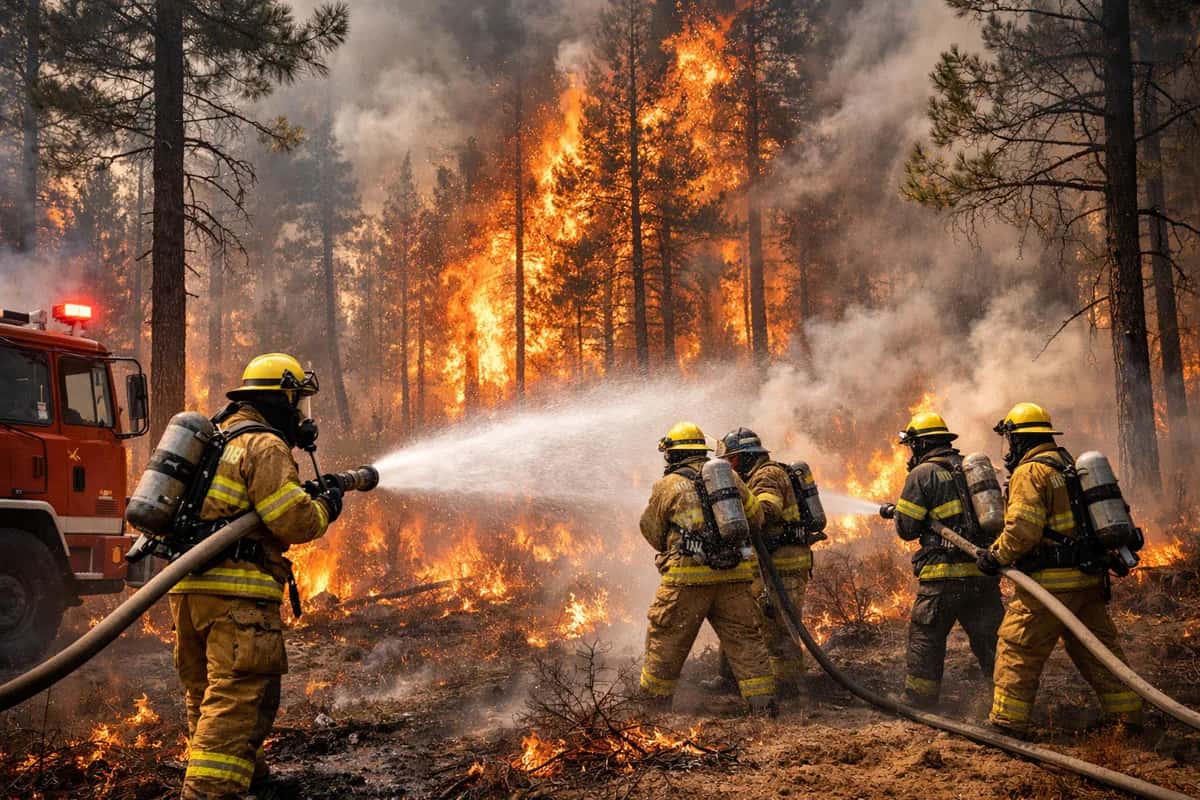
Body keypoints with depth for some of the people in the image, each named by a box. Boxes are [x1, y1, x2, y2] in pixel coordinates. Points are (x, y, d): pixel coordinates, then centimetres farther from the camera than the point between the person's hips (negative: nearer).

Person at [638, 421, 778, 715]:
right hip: (734, 576, 4)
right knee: (745, 640, 9)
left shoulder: (668, 485, -2)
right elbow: (756, 518, 17)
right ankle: (763, 706, 6)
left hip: (687, 578, -3)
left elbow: (651, 530, 7)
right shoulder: (730, 478, 10)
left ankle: (654, 705, 18)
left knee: (666, 641, 9)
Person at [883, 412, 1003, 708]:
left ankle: (918, 704, 12)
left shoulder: (922, 474, -4)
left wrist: (895, 512, 16)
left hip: (944, 575, -5)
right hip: (985, 572, 5)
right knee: (990, 639, 9)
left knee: (925, 639, 6)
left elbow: (906, 529, -4)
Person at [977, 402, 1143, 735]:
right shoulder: (1072, 466, 15)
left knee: (1018, 649, -1)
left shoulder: (1030, 472, -12)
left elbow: (1023, 528, -20)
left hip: (1051, 581, -8)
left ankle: (1007, 722, 0)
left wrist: (997, 556, -9)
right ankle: (1125, 714, 22)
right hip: (1089, 580, 8)